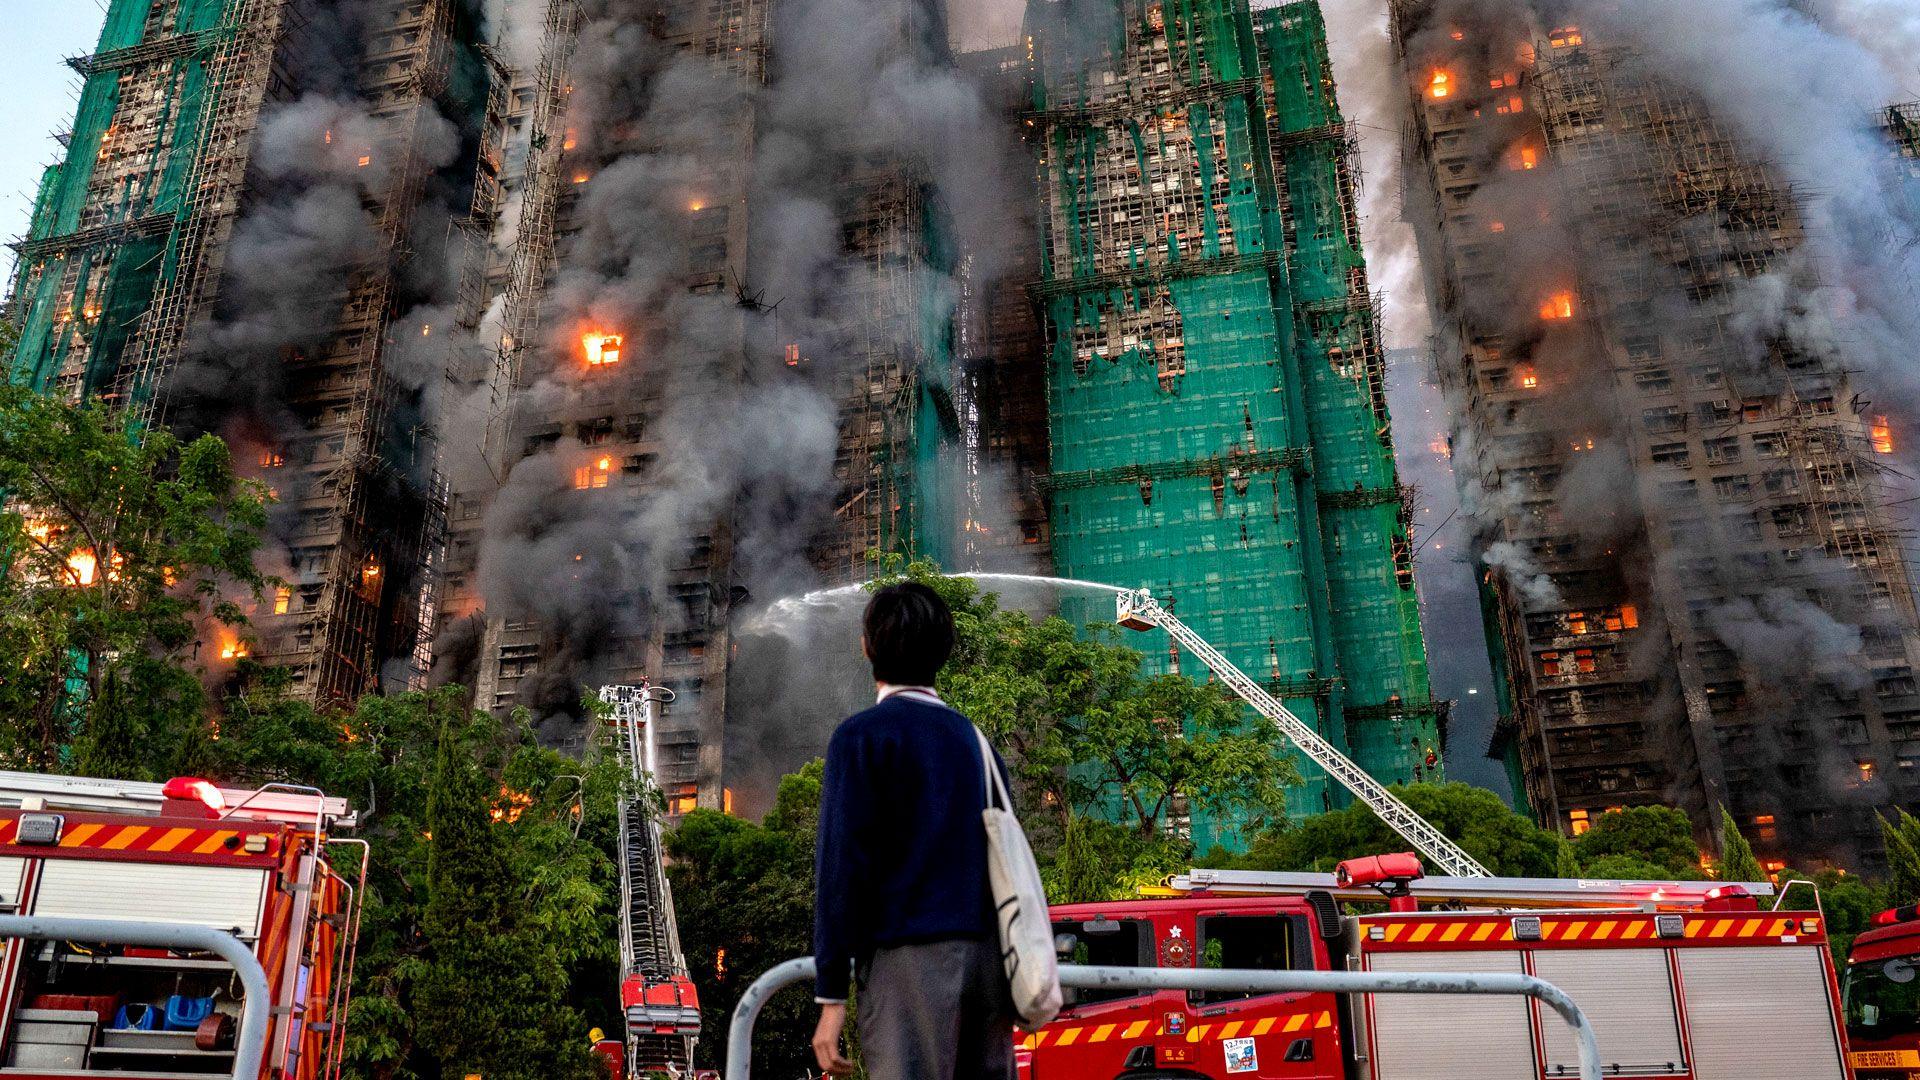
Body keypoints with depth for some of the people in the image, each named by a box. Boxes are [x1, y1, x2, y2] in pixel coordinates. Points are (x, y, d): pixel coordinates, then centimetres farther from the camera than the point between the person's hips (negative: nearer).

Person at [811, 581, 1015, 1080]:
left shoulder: (862, 735, -1)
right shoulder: (974, 738, 15)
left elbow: (841, 865, -8)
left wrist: (830, 994, -7)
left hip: (909, 960, -5)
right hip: (988, 961, 6)